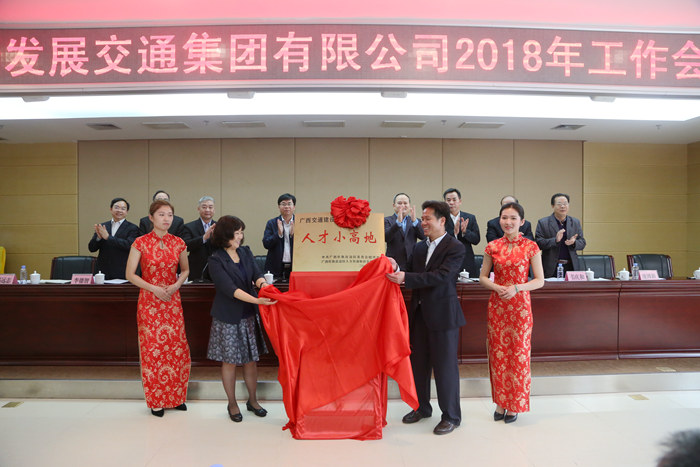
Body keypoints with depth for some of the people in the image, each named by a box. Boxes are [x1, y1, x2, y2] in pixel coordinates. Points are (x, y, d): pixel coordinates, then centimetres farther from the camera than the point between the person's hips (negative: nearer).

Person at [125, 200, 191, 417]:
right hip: (149, 301, -2)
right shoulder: (141, 243, -5)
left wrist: (176, 285, -5)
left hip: (172, 301, 3)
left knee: (177, 348, 4)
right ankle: (156, 400, 18)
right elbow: (130, 274, -4)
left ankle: (176, 396, 21)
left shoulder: (178, 243, 3)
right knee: (151, 348, 3)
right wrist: (154, 288, -14)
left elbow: (185, 270, 14)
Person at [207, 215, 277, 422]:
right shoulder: (216, 260, -13)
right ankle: (232, 404, 25)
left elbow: (257, 274, -5)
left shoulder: (245, 252, 4)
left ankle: (252, 400, 28)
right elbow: (230, 289, -22)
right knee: (229, 361, 7)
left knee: (251, 359, 12)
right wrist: (257, 300, -33)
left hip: (249, 315, 5)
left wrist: (264, 285, -30)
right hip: (228, 318, -5)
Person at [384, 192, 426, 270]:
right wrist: (398, 222, -23)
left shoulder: (416, 221, 13)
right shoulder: (387, 220, 5)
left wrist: (414, 220, -17)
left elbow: (424, 237, -4)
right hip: (394, 264, -2)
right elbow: (386, 238, -13)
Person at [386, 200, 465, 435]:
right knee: (418, 363, 16)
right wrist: (396, 269, -12)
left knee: (445, 365, 3)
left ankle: (451, 416, 19)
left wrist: (405, 277, -29)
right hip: (419, 313, 7)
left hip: (443, 315, -7)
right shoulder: (419, 247, 11)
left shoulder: (455, 248, -11)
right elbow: (410, 274, 11)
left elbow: (441, 275, -24)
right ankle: (422, 407, 34)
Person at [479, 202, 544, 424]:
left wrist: (516, 288, -16)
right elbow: (482, 276, 8)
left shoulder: (531, 247, -3)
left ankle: (515, 405, 19)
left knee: (518, 353, 3)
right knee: (497, 352, 6)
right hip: (496, 305, 2)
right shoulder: (492, 247, 3)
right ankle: (500, 402, 21)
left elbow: (540, 280, -2)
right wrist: (497, 287, -11)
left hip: (520, 305, -2)